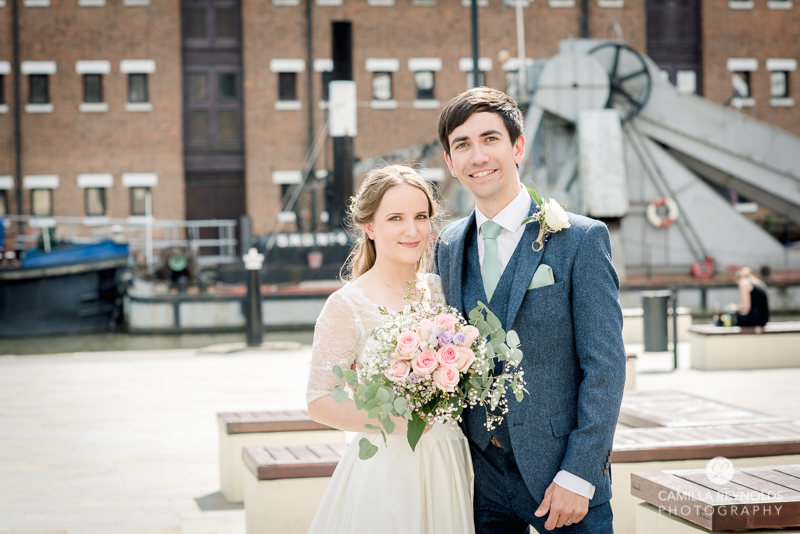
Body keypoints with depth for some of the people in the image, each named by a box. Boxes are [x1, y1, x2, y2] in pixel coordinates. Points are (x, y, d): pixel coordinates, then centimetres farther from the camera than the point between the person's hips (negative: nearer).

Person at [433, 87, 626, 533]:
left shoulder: (581, 238, -7)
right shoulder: (448, 247, 8)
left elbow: (605, 366, -10)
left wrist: (578, 476, -15)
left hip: (560, 469, -4)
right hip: (481, 472, 4)